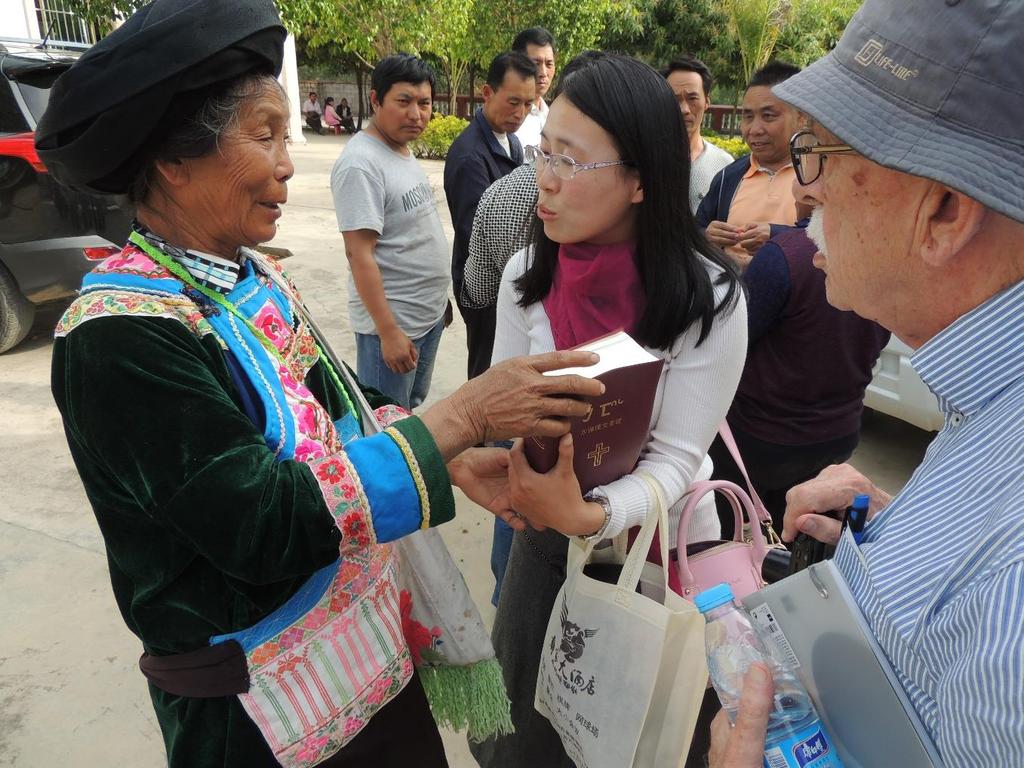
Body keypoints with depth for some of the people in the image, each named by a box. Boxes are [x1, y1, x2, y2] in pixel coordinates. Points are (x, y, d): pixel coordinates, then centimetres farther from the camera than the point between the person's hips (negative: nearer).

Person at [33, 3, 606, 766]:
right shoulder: (117, 335, -24)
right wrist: (464, 414, -28)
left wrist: (458, 462, -8)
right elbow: (264, 525, -29)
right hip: (261, 702, -6)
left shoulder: (255, 276, 0)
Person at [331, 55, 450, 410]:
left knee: (413, 408, 23)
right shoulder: (361, 163, -19)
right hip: (392, 322, -9)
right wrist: (388, 332, -23)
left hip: (429, 313, 9)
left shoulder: (404, 152, 9)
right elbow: (359, 254, -22)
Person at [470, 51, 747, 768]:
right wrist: (503, 464, -27)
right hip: (547, 530, 3)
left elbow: (676, 458, -22)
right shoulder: (527, 275, -10)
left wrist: (591, 513, -40)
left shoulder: (710, 298, -22)